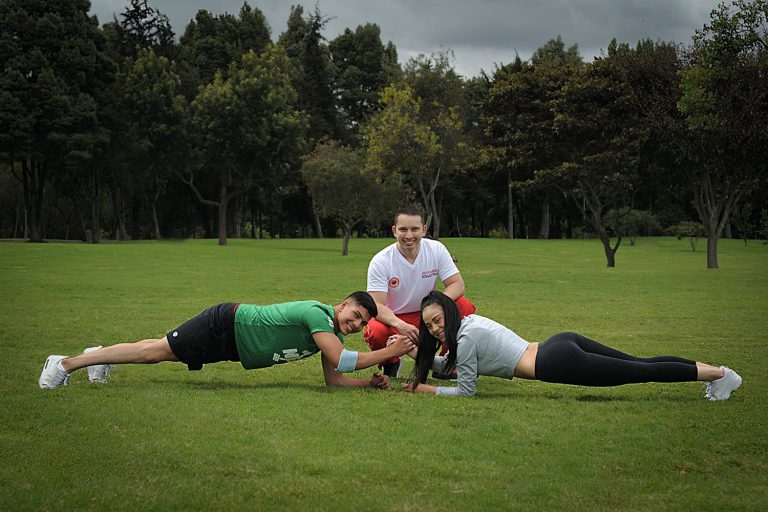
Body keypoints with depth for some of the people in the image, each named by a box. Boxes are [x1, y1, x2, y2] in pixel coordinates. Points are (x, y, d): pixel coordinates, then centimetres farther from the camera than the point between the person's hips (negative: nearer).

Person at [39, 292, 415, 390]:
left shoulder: (330, 333, 3)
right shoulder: (318, 313, -24)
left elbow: (333, 378, 2)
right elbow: (341, 360, -33)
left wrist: (371, 381, -11)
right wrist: (389, 352, -28)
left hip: (232, 346, 8)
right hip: (226, 325, -8)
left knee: (158, 353, 17)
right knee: (155, 350, -8)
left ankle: (100, 357, 34)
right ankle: (65, 363, 0)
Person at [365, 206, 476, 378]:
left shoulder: (436, 250, -9)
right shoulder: (380, 261, -17)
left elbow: (457, 284, -13)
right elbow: (376, 305, -23)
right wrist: (400, 325, -43)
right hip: (394, 319, -3)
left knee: (464, 306, -23)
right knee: (375, 332, -37)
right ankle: (391, 364, 2)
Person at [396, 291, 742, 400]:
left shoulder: (465, 339, -11)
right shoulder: (470, 321, 16)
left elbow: (465, 391, -8)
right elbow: (443, 364, 29)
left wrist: (426, 390, -1)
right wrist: (412, 351, 20)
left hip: (556, 363, -8)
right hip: (561, 344, 8)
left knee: (640, 372, -3)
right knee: (640, 365, 13)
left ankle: (717, 374, 1)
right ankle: (710, 368, 15)